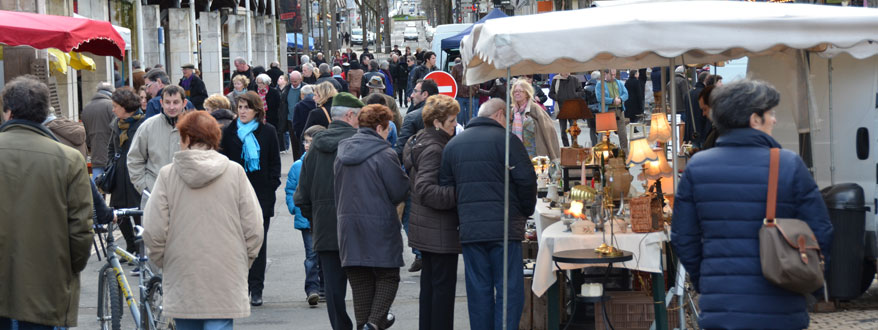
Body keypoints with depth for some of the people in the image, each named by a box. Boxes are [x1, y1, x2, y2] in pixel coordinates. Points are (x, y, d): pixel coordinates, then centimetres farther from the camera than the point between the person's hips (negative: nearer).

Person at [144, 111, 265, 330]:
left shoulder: (167, 174, -2)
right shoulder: (235, 172, -1)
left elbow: (153, 232, -3)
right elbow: (254, 230, -1)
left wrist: (163, 263, 14)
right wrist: (242, 264, 15)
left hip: (181, 283, 1)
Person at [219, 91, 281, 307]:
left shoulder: (268, 132, 5)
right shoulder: (230, 132, 7)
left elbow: (275, 162, 8)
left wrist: (271, 186, -3)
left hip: (261, 194, -1)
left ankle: (256, 289, 2)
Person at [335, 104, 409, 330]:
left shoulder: (342, 153, 8)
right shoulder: (384, 154, -12)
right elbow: (400, 191, -9)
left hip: (348, 225, 6)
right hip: (380, 226, -6)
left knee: (360, 282, 11)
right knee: (388, 277, 4)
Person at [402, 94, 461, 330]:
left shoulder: (420, 142, 12)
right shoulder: (433, 149, -19)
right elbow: (426, 191, -27)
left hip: (425, 229, 10)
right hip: (440, 231, -10)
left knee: (429, 282, 16)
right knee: (444, 284, -4)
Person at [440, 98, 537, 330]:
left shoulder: (453, 144, 13)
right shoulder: (506, 140, -5)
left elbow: (445, 186, 13)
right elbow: (526, 180, -10)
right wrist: (525, 212, 5)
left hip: (469, 230, 5)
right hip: (504, 228, -5)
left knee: (478, 291, 8)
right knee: (509, 289, -2)